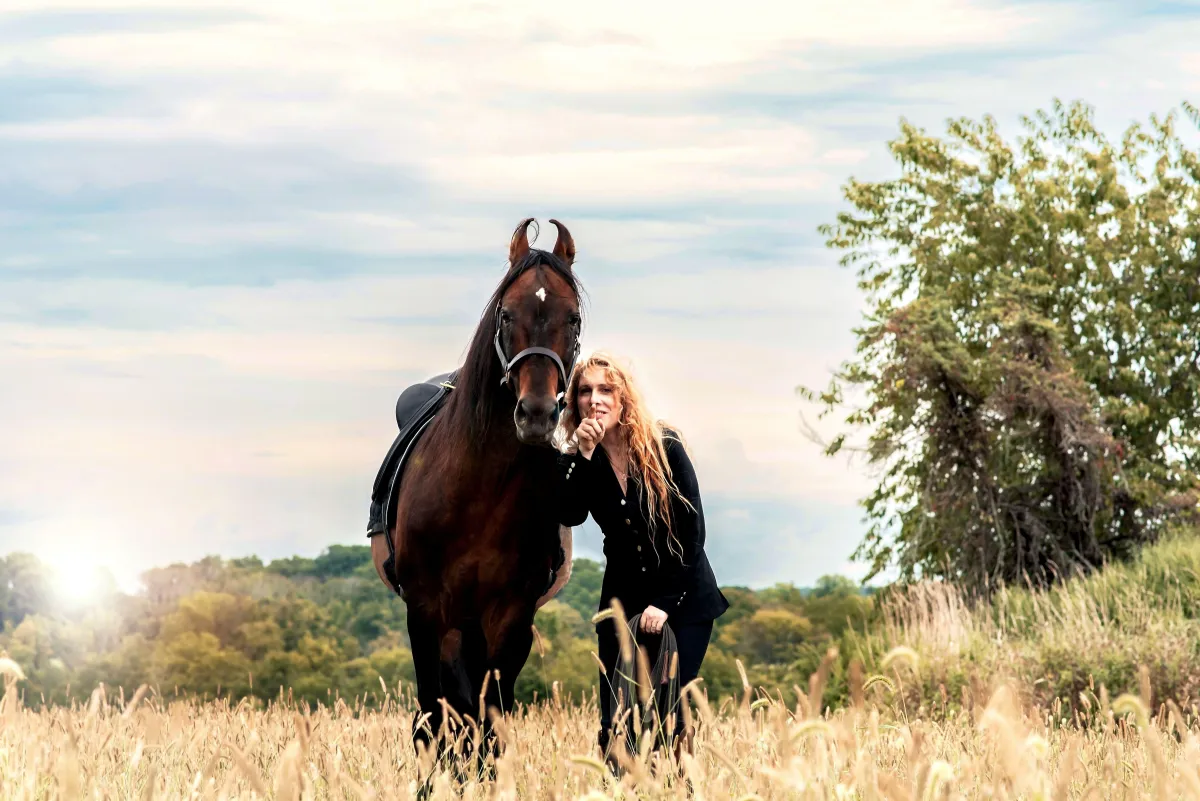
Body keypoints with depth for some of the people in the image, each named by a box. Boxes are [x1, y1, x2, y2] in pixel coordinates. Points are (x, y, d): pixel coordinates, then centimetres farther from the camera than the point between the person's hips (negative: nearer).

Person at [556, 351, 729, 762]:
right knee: (615, 717, -4)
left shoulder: (664, 447, -11)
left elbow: (692, 530, -11)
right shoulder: (578, 459, -2)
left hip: (683, 597, -3)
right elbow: (569, 515, -19)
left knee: (670, 714, -11)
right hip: (623, 596, 3)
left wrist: (665, 602, -14)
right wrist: (583, 454, -26)